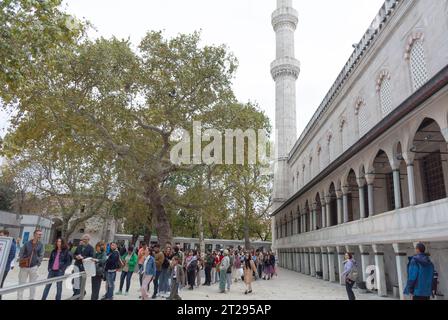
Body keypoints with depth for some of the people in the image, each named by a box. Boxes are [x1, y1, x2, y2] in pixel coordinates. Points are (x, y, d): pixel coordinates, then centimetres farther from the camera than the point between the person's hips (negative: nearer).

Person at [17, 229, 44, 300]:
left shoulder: (41, 245, 2)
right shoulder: (27, 244, 2)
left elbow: (41, 256, -1)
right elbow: (21, 253, 4)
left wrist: (37, 264, -9)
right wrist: (21, 262, -8)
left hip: (34, 267, 0)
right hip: (24, 266, 0)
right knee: (21, 283, 8)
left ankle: (32, 298, 16)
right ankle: (19, 298, 20)